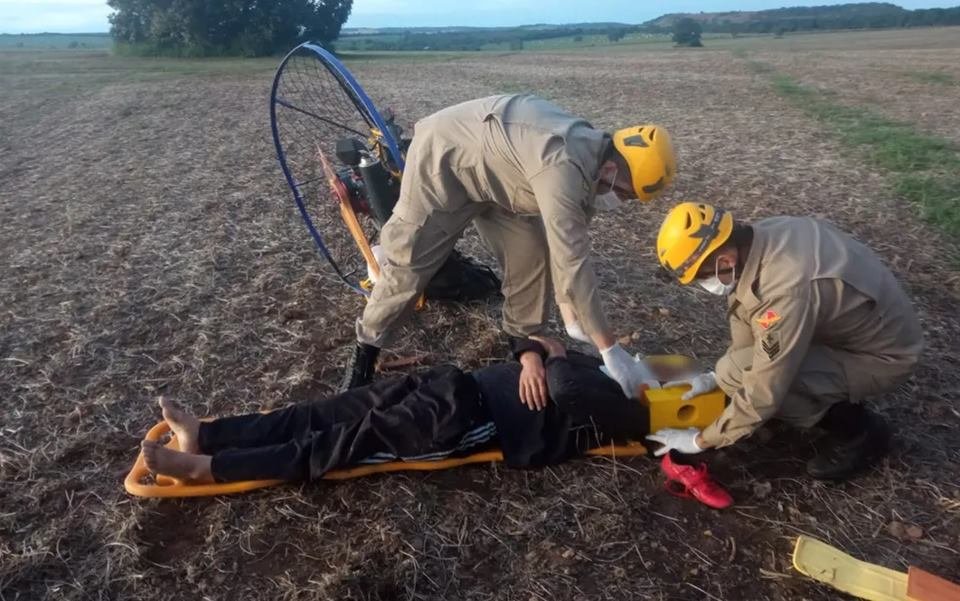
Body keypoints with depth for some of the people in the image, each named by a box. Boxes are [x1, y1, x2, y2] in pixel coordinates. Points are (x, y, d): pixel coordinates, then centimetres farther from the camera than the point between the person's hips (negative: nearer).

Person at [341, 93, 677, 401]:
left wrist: (573, 321, -4)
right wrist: (611, 350, -34)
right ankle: (365, 351, 13)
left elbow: (567, 249, -2)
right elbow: (573, 264, -40)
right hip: (443, 159, -8)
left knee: (532, 254, 0)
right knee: (409, 263, -6)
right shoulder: (564, 168, -38)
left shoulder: (591, 158, -8)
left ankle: (525, 343, 17)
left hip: (491, 170, 8)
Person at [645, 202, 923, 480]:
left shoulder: (786, 291, -38)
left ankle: (857, 431, -1)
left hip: (884, 354, -8)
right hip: (851, 324, 8)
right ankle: (840, 402, 15)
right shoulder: (761, 237, -12)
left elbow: (763, 394, -29)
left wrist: (701, 440, -16)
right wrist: (716, 376, 3)